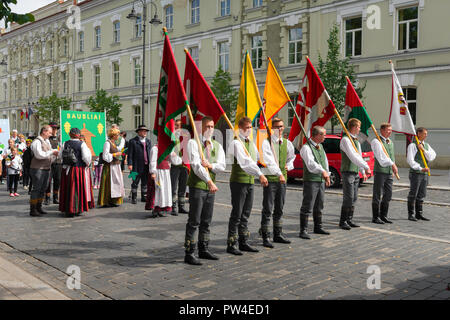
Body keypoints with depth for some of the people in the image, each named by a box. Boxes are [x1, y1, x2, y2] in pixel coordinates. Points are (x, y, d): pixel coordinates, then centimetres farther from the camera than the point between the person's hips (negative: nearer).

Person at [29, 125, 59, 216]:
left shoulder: (47, 141, 16)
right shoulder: (36, 142, -11)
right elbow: (39, 155, -23)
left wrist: (54, 155, 2)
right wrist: (52, 151, -17)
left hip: (46, 169, 9)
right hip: (38, 169, -9)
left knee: (43, 189, 13)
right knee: (36, 189, -5)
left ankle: (39, 208, 23)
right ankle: (33, 210, 1)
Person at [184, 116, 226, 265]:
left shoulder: (217, 146, 13)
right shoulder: (193, 143, -4)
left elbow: (222, 166, 4)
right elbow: (196, 165, -17)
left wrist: (210, 165, -16)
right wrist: (209, 181, -26)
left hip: (210, 187, 6)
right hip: (197, 186, -6)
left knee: (206, 221, 12)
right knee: (194, 221, -6)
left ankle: (203, 250, 24)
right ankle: (189, 254, -1)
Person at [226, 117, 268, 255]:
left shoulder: (251, 143, 16)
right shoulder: (236, 143, -12)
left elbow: (258, 158, 23)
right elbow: (245, 161, -25)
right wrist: (260, 174, -33)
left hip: (250, 181, 8)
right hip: (238, 181, -8)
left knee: (246, 214, 12)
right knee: (236, 214, -4)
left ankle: (243, 243, 21)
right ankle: (231, 245, 4)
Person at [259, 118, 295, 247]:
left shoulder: (287, 143, 11)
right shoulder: (267, 142, -8)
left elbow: (292, 156, 28)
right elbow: (270, 160, -20)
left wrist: (288, 165, 9)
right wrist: (279, 173, -29)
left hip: (282, 179, 6)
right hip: (270, 178, -6)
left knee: (279, 209, 13)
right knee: (267, 209, -4)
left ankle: (278, 235, 23)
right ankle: (265, 237, 2)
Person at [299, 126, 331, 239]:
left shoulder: (320, 147, 16)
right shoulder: (306, 147, -13)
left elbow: (325, 161, 24)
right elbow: (310, 163, -27)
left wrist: (327, 175, 19)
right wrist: (322, 171, -38)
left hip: (321, 180, 9)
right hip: (310, 180, -9)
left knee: (319, 206, 17)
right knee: (307, 207, -7)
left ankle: (318, 227, 29)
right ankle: (303, 231, -3)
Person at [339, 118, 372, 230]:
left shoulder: (356, 141, 18)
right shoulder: (345, 139, -11)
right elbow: (353, 157, -20)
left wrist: (363, 172, 17)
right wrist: (366, 167, -19)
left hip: (356, 173, 9)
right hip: (348, 172, -9)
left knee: (354, 198, 9)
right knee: (348, 198, -9)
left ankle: (349, 220, 16)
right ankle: (343, 222, -1)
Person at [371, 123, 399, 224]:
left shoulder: (391, 142, 19)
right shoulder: (376, 142, -6)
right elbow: (381, 156, -17)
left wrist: (393, 165, 13)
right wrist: (392, 164, -22)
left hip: (389, 172, 7)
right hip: (380, 171, -7)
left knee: (388, 195, 9)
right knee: (377, 196, -2)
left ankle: (383, 216, 18)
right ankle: (375, 217, 4)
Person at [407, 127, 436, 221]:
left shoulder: (427, 145, 13)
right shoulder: (412, 145, -8)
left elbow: (431, 157, 3)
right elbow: (410, 160, -15)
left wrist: (423, 150, -10)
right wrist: (420, 168, -22)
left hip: (424, 173, 6)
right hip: (415, 173, -6)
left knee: (421, 195, 10)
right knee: (413, 195, -1)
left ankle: (419, 214, 17)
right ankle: (410, 215, 5)